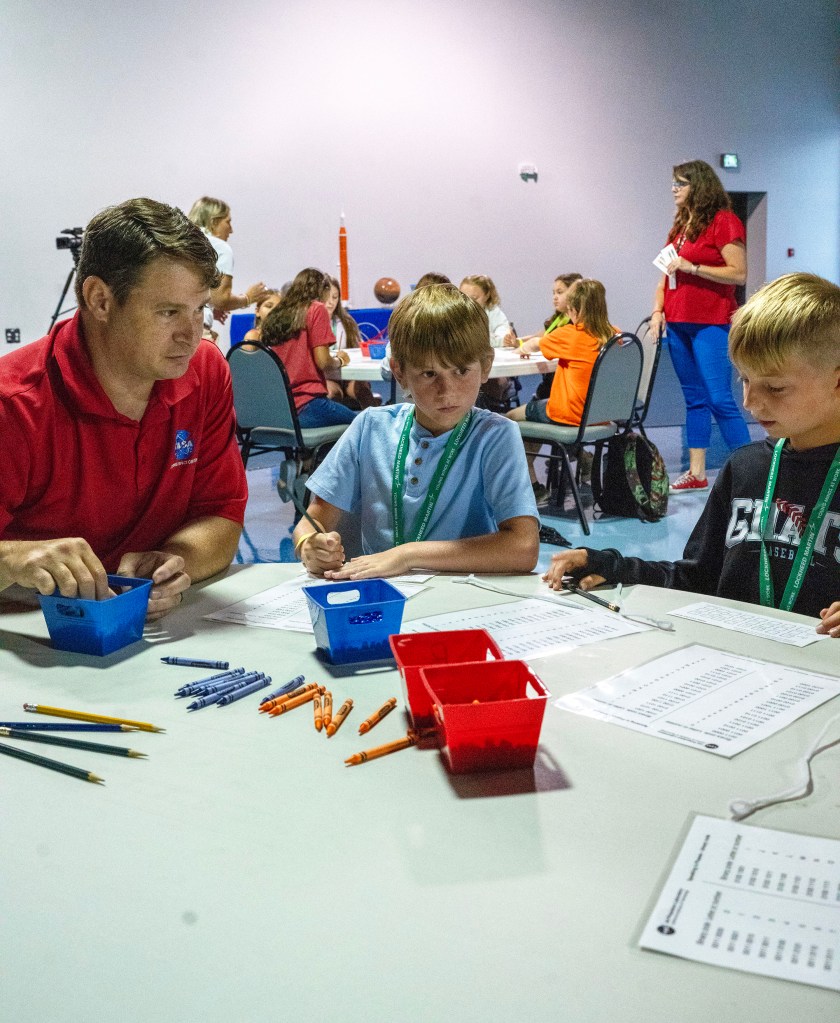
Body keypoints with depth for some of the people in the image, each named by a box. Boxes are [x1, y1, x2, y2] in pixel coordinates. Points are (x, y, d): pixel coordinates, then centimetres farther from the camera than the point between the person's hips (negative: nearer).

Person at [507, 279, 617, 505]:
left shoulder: (569, 334, -15)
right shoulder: (614, 335, -1)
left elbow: (538, 343, 7)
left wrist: (525, 347, 30)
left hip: (570, 415, -7)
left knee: (511, 418, 12)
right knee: (537, 406, 31)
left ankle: (534, 487, 10)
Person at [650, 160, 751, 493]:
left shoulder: (723, 221, -6)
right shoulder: (680, 224, 15)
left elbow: (739, 273, -13)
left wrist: (692, 267, -17)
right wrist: (658, 310, 5)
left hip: (711, 324, -7)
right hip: (678, 323, 7)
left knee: (719, 400, -10)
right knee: (694, 399, 10)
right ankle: (696, 474, 15)